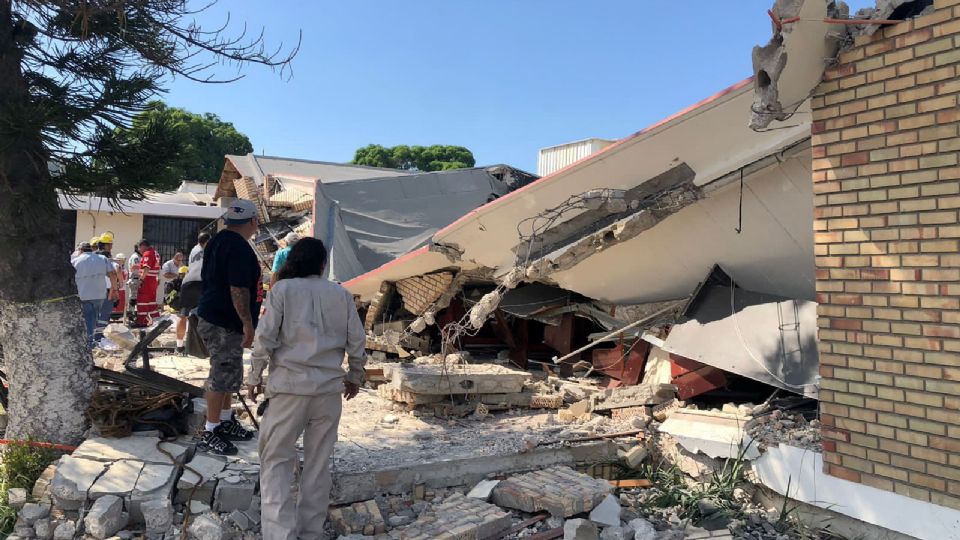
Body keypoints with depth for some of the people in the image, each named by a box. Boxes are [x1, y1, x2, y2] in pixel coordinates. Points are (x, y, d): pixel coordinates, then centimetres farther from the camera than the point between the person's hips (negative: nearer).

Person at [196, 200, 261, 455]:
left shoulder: (216, 241, 13)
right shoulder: (239, 247, -20)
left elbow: (206, 278, 20)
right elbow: (238, 289, -25)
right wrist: (248, 323, -21)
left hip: (210, 316, 11)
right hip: (225, 323, -11)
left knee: (228, 374, 20)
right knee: (222, 376, -3)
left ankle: (226, 422, 32)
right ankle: (210, 433, 6)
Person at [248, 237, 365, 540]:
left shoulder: (282, 289, 0)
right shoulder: (342, 294, 6)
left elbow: (265, 338, -4)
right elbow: (357, 341, 8)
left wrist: (254, 377, 8)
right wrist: (354, 377, 22)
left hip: (290, 385, -2)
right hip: (330, 387, 3)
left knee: (276, 460, 8)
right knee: (318, 463, 13)